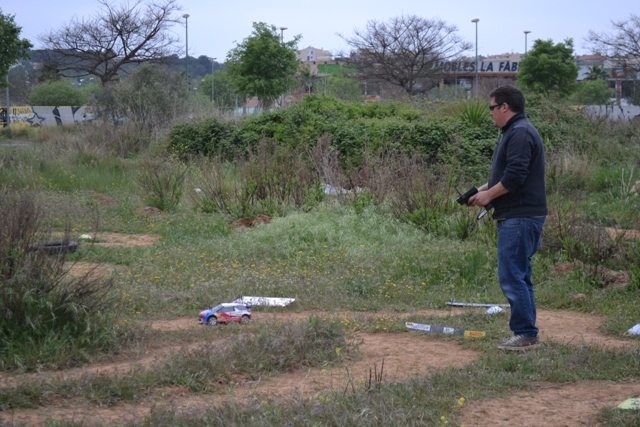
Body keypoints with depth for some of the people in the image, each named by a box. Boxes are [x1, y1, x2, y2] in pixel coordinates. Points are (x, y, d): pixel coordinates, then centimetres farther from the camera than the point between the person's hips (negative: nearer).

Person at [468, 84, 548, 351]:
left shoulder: (520, 133, -15)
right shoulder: (516, 131, 19)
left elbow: (515, 177, -23)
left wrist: (488, 195, -11)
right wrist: (484, 189, 13)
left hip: (520, 217, -11)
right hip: (517, 216, 11)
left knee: (512, 276, -9)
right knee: (519, 276, 14)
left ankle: (525, 334, -6)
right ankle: (527, 333, 19)